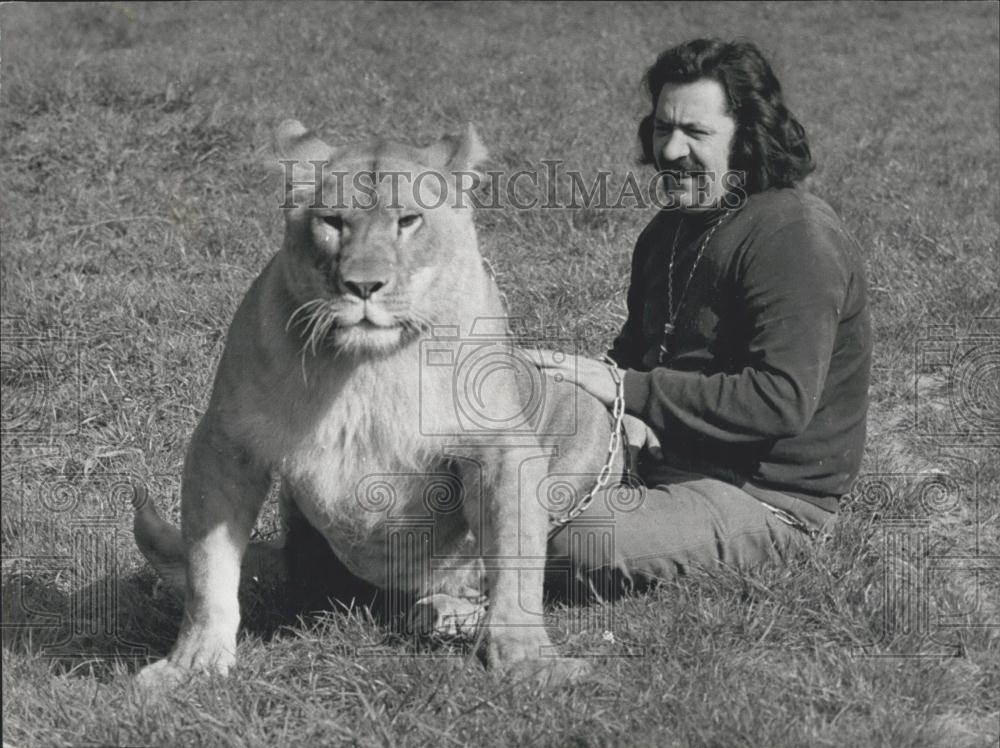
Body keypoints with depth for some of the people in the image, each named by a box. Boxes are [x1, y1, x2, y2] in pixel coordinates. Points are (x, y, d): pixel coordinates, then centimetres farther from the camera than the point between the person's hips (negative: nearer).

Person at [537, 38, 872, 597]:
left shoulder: (794, 237, -20)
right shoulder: (672, 227, 11)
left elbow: (783, 400, -29)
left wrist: (630, 389, -27)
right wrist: (596, 378, -4)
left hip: (770, 495, -8)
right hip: (669, 461, 8)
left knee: (584, 544, -29)